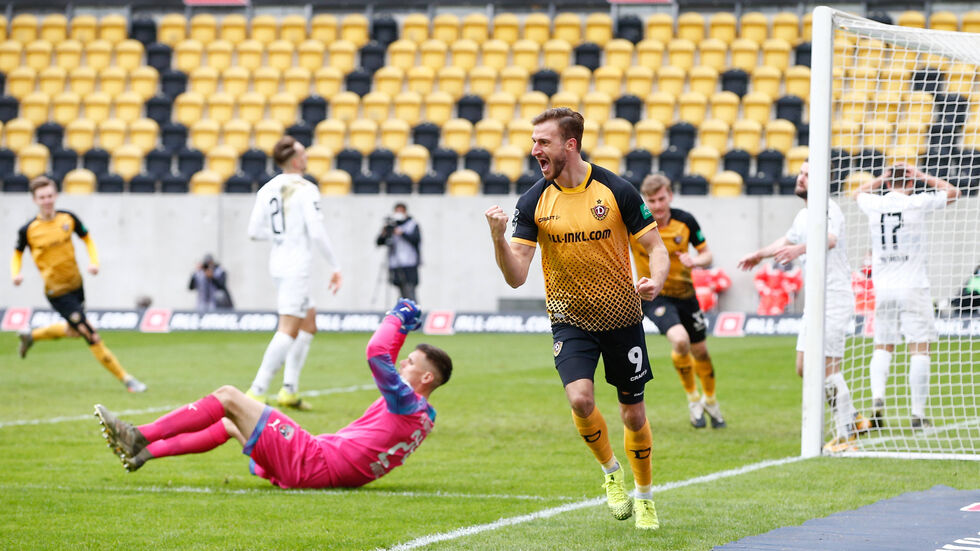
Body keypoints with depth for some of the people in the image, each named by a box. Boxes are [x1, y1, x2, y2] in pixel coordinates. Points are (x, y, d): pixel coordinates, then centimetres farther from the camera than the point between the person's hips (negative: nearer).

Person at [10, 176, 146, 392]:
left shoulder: (68, 218, -5)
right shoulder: (28, 230, -13)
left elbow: (87, 239, 9)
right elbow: (18, 253, 5)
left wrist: (94, 261, -8)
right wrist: (16, 273, -14)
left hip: (76, 285, 6)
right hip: (57, 292, -6)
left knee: (73, 330, 26)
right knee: (92, 336, -10)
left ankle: (31, 335, 49)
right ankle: (125, 379, -2)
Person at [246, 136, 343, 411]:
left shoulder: (267, 189, 6)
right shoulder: (305, 190, -13)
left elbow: (254, 231, 7)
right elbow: (317, 233, -17)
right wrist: (336, 267, -10)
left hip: (278, 263, 8)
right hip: (297, 265, -8)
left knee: (309, 323, 18)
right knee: (289, 331, -10)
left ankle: (290, 390, 13)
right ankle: (257, 392, -17)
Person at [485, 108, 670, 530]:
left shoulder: (616, 190, -11)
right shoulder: (533, 202, -6)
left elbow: (655, 246, -4)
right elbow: (516, 276, -10)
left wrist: (655, 281, -25)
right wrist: (498, 237, -27)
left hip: (622, 316, 0)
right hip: (569, 318, 1)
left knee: (633, 413, 6)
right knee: (580, 398, -21)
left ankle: (645, 497, 29)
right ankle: (611, 472, 8)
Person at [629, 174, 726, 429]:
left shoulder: (685, 221, -10)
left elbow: (706, 254, 0)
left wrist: (696, 261, -22)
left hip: (685, 294, 3)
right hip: (654, 295, -3)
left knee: (700, 351, 13)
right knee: (680, 340, -27)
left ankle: (710, 401, 40)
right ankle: (693, 399, -4)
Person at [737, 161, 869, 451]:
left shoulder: (828, 209, -15)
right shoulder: (803, 215, 15)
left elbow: (830, 239, -37)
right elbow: (788, 240, 36)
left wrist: (799, 248, -54)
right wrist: (758, 255, 47)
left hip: (834, 299, -10)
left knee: (827, 368, -11)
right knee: (804, 368, 10)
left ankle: (846, 436, -6)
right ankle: (853, 419, 20)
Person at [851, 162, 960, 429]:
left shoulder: (873, 205, 1)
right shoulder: (917, 203, -8)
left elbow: (859, 192, 27)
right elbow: (952, 192, 9)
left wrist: (883, 178, 25)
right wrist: (923, 177, 12)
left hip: (882, 287, 4)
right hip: (913, 287, -4)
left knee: (883, 345, 13)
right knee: (919, 347, -1)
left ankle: (877, 397, -8)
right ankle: (918, 413, -6)